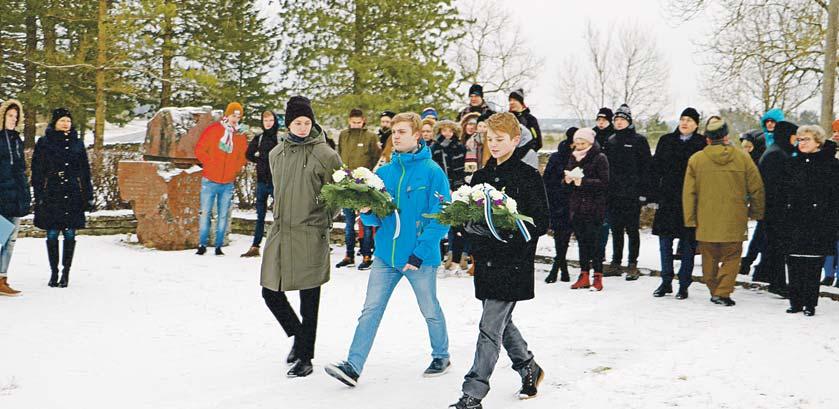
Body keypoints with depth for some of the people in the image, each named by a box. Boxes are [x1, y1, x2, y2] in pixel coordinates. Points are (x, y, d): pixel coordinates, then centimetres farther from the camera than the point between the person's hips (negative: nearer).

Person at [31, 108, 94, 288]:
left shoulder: (77, 143, 11)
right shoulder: (43, 143, 4)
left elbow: (85, 172, 12)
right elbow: (37, 171, 2)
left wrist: (88, 196, 7)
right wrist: (38, 196, -5)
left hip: (72, 196, 1)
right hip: (51, 196, -1)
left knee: (69, 235, 1)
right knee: (52, 235, 1)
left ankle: (66, 273, 9)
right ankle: (54, 272, 12)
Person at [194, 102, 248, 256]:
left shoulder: (241, 136, 8)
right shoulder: (213, 130, -1)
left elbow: (243, 156, 18)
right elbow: (200, 150, 1)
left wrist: (235, 168, 3)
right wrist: (210, 164, -6)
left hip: (228, 184, 3)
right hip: (209, 181, -2)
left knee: (223, 215, 4)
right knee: (205, 213, -1)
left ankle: (219, 246, 10)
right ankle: (202, 245, 7)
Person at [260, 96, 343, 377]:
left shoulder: (325, 154, -6)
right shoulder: (276, 153, 10)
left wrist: (321, 221, -1)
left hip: (310, 236, -5)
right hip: (280, 233, 5)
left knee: (309, 300, 2)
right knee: (270, 292, 8)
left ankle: (305, 357, 15)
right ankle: (298, 337, 32)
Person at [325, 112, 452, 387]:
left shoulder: (432, 172, -9)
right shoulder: (384, 172, 6)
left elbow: (441, 218, -13)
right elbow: (376, 219, 10)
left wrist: (419, 253, -19)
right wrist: (367, 212, -13)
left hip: (419, 257, -4)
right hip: (385, 254, 4)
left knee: (430, 312, 12)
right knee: (370, 310, 0)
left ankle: (441, 356, 33)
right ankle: (353, 366, 0)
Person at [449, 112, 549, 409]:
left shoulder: (528, 176, -6)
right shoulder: (481, 177, 13)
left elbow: (541, 223, -9)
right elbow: (468, 217, 15)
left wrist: (509, 229, -23)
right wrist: (470, 224, -9)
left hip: (513, 264, -7)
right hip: (487, 262, 7)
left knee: (490, 328, -8)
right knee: (503, 323, 18)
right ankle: (529, 369, 40)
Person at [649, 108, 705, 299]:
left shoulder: (703, 144, -1)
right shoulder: (666, 141, 8)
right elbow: (656, 169, 8)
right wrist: (654, 195, 2)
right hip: (668, 199, 3)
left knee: (687, 244, 4)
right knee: (665, 242, 6)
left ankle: (684, 285, 13)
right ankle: (666, 282, 17)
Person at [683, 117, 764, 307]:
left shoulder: (696, 159, -3)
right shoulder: (742, 158, -2)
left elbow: (688, 193, -2)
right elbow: (756, 188, 3)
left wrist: (690, 219, 4)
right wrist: (756, 212, 17)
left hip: (705, 222, 1)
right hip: (734, 220, -1)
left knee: (710, 257, 14)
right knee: (731, 256, 8)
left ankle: (714, 290, 22)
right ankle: (723, 292, -5)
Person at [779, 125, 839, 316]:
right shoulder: (792, 163, 12)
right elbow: (783, 194, 13)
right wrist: (782, 220, 6)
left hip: (818, 222, -4)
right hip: (793, 223, 4)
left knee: (813, 265, 0)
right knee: (794, 265, 5)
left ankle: (810, 303, 8)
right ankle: (796, 302, 14)